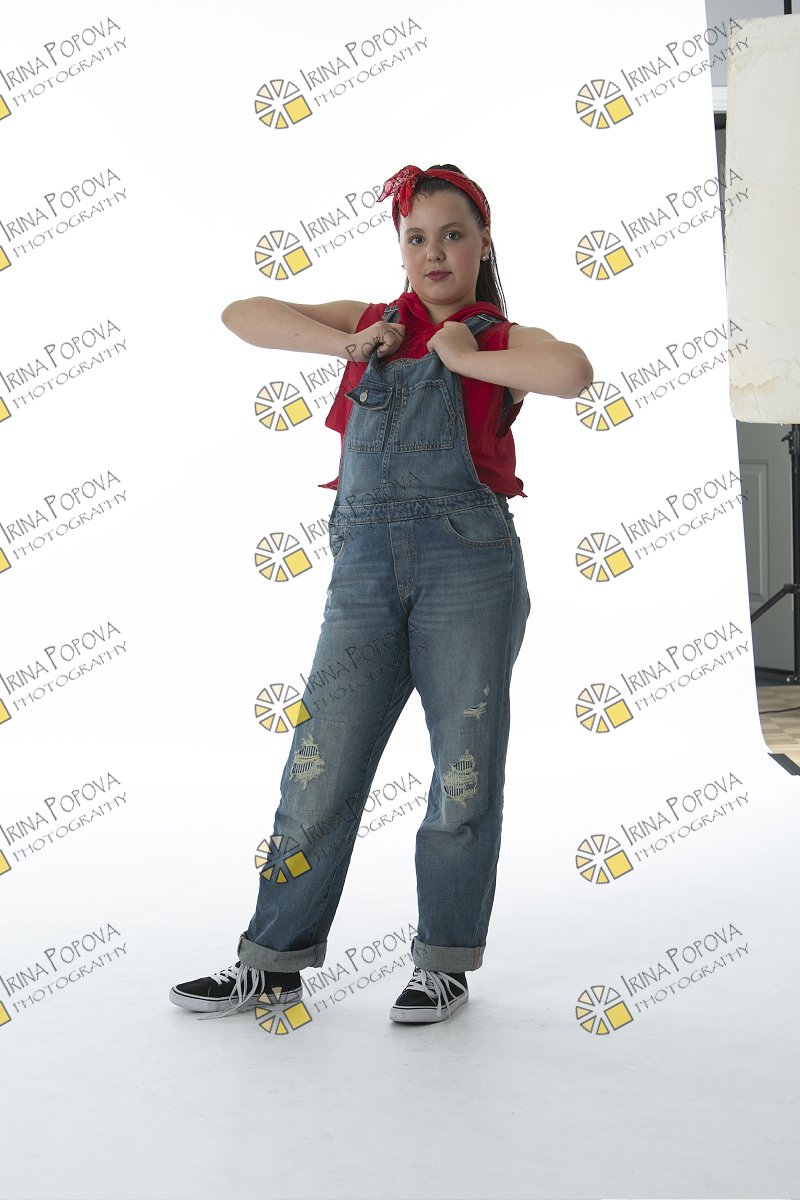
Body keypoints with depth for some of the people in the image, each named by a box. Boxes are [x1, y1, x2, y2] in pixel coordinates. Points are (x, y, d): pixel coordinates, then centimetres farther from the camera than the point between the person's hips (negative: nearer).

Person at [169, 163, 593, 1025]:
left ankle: (445, 961, 18)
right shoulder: (372, 322, 16)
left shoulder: (503, 340, 6)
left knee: (464, 771, 3)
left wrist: (467, 358, -8)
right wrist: (347, 343, 2)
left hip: (467, 566, -3)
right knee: (319, 767, 4)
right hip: (365, 571, 3)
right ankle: (274, 960, 15)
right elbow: (241, 315, 11)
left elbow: (572, 372, -18)